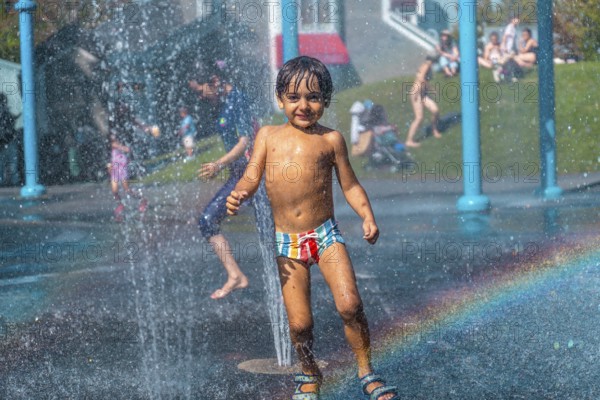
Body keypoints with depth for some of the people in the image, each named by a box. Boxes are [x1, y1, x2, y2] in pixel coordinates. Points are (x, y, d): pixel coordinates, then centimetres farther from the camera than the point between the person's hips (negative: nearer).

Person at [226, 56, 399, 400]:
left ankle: (366, 370, 6)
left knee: (350, 304, -16)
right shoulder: (268, 136, 7)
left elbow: (350, 184, 6)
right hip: (287, 242, 1)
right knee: (299, 323, -1)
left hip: (326, 234, -1)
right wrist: (239, 194, -18)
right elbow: (252, 176, 4)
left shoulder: (330, 139, 2)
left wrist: (368, 216, -9)